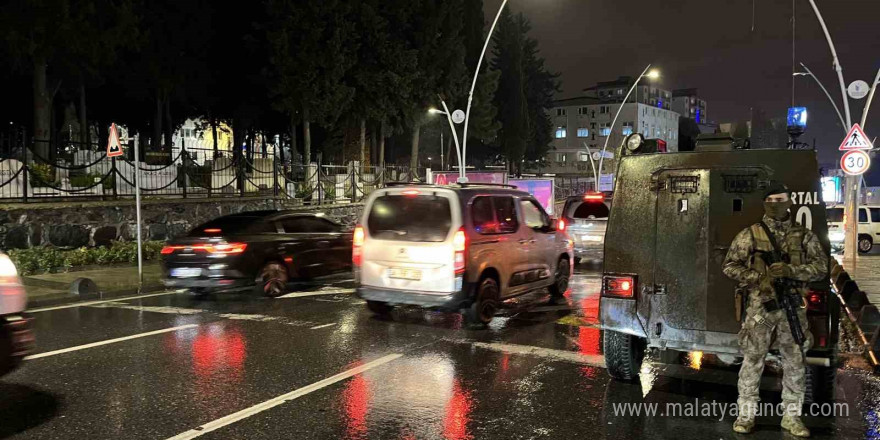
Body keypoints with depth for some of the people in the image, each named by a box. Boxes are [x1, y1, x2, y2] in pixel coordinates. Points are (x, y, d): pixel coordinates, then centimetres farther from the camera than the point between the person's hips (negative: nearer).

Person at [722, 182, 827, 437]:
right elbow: (729, 266, -1)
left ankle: (791, 416, 20)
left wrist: (790, 270, -17)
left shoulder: (804, 236, 7)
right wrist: (758, 278, -14)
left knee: (795, 362, 7)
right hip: (760, 307, -2)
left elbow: (821, 267, 0)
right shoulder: (750, 234, 1)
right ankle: (746, 414, 11)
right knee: (753, 361, 1)